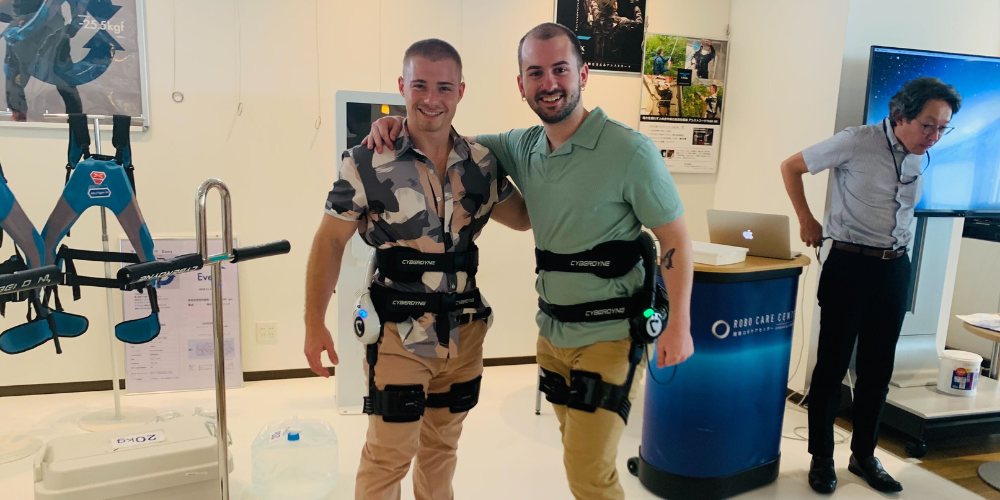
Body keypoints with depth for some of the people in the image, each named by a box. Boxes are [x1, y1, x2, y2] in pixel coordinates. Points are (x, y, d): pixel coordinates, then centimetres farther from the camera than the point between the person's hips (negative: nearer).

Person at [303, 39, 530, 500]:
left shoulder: (482, 163, 0)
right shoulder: (367, 163, -11)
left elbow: (524, 217, 13)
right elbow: (330, 242, -5)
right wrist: (314, 325, -6)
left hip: (465, 331, 4)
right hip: (399, 335, -4)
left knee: (442, 445, 21)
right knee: (388, 454, 4)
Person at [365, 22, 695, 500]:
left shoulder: (630, 151, -16)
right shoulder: (523, 147, 1)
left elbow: (675, 238, -10)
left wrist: (679, 325, -13)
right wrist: (403, 124, -6)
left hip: (607, 335, -5)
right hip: (551, 331, 6)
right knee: (578, 450, 20)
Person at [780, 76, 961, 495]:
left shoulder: (922, 156, 5)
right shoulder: (856, 142, -12)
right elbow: (791, 167, -4)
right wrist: (807, 221, -4)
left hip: (895, 268, 6)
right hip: (850, 264, -5)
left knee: (877, 369, 12)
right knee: (833, 363, 2)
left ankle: (864, 456, 29)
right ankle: (821, 459, 18)